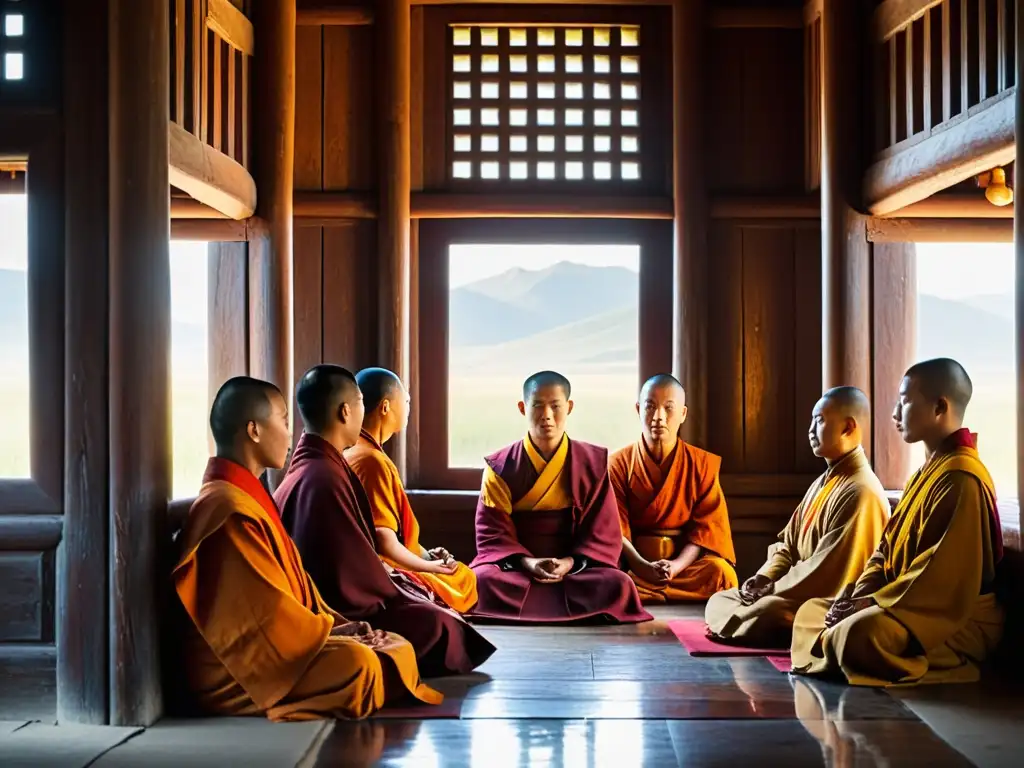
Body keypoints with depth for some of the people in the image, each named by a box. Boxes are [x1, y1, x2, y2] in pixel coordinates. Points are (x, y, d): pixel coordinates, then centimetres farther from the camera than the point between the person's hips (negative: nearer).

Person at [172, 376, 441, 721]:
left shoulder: (247, 497, 17)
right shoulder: (229, 510, -17)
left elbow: (291, 584, 19)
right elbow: (265, 611, -21)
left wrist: (333, 624, 6)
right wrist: (331, 629, -9)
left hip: (269, 645, 11)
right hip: (237, 673, -11)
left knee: (398, 648, 2)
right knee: (356, 661, -33)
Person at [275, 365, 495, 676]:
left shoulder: (311, 465, 8)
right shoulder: (324, 478, -24)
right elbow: (355, 565, -22)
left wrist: (393, 580, 10)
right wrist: (396, 591, -7)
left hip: (333, 595, 11)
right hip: (340, 613, -11)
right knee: (443, 628, -15)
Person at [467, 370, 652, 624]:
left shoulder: (594, 463, 3)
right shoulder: (500, 467, 2)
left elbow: (604, 534, 0)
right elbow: (492, 533, -3)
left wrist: (570, 562, -18)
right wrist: (526, 562, -21)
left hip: (577, 566, 1)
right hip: (515, 565, 0)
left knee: (618, 585, -30)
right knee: (482, 581, -33)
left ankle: (522, 610, -21)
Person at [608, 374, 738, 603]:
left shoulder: (703, 464, 6)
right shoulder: (618, 464, 3)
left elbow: (707, 525, -1)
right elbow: (615, 529, -5)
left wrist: (677, 565, -19)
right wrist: (643, 567, -23)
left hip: (685, 563, 1)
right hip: (632, 565, -1)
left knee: (720, 572, -31)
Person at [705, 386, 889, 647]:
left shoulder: (860, 492, -18)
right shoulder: (823, 483, 15)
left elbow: (827, 570, -23)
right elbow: (789, 543, 17)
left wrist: (772, 590, -14)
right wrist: (765, 577, -3)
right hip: (800, 593, 11)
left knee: (766, 613, -36)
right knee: (718, 602, 3)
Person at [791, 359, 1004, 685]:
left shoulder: (961, 478, -18)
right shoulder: (928, 470, 16)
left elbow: (942, 574, -24)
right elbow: (888, 546, 17)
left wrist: (873, 602, -19)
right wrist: (862, 591, -1)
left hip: (955, 619, -11)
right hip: (917, 606, 11)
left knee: (860, 633, -38)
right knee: (812, 610, 13)